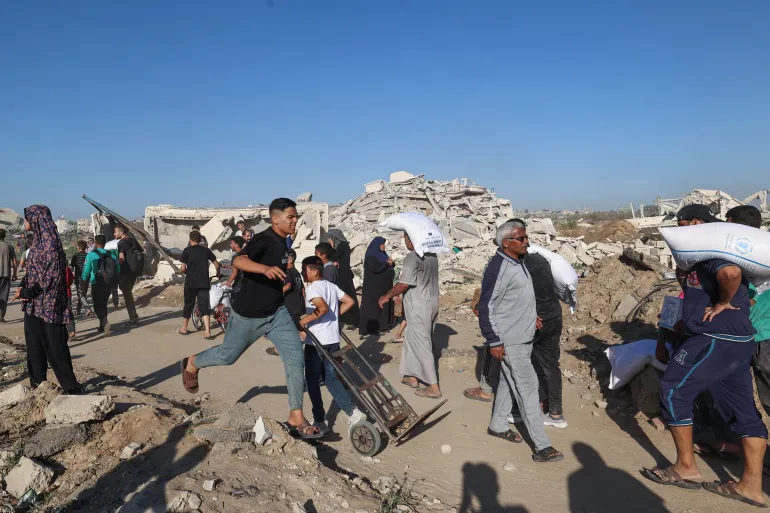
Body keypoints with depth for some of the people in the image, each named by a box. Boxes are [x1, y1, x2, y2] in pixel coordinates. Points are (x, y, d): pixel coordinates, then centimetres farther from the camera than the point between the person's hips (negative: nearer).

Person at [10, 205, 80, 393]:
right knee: (34, 345, 14)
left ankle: (71, 386, 6)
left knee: (55, 345, -3)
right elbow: (33, 270, 16)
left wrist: (30, 292, -16)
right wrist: (23, 286, 0)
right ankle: (37, 383, 25)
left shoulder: (49, 240, -15)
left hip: (48, 303, -9)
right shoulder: (39, 240, 12)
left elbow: (53, 273, -20)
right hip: (33, 304, 9)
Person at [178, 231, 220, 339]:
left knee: (188, 305, 14)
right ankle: (207, 332, -10)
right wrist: (218, 274, 29)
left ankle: (183, 328, 29)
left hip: (191, 282, -2)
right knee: (204, 306, 1)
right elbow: (217, 265, 10)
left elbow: (183, 268, -5)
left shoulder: (187, 250, -1)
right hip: (204, 283, 2)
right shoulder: (206, 250, 8)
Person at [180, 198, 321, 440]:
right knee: (228, 355, 15)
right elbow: (238, 261, -42)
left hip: (277, 312, 7)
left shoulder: (283, 242, 4)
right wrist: (265, 269, -57)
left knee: (296, 357, -7)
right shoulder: (264, 240, -22)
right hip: (249, 315, -6)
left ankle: (296, 418, 0)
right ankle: (192, 363, 48)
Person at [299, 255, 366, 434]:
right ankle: (353, 412, 6)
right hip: (333, 339, 8)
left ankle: (320, 421, 13)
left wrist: (305, 320, -18)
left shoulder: (312, 288, -12)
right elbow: (350, 302, 14)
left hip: (316, 341, -7)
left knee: (312, 380, 7)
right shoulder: (331, 286, 12)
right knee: (331, 378, 15)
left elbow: (323, 308, -28)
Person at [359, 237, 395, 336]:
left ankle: (382, 324, 18)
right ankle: (369, 328, -3)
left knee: (384, 304, 10)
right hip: (373, 286, -9)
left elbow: (390, 265, 17)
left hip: (384, 285, 9)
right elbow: (374, 268, -26)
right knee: (373, 305, -6)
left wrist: (391, 263, -6)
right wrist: (386, 264, -17)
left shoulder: (382, 254, 13)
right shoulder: (371, 256, -12)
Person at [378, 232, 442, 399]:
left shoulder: (412, 257, -19)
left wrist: (386, 296, -5)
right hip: (432, 303, 9)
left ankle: (434, 387, 5)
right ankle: (413, 377, 28)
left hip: (418, 308, -9)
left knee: (422, 346, 0)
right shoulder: (432, 255, 7)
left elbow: (403, 284, -20)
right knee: (411, 340, 20)